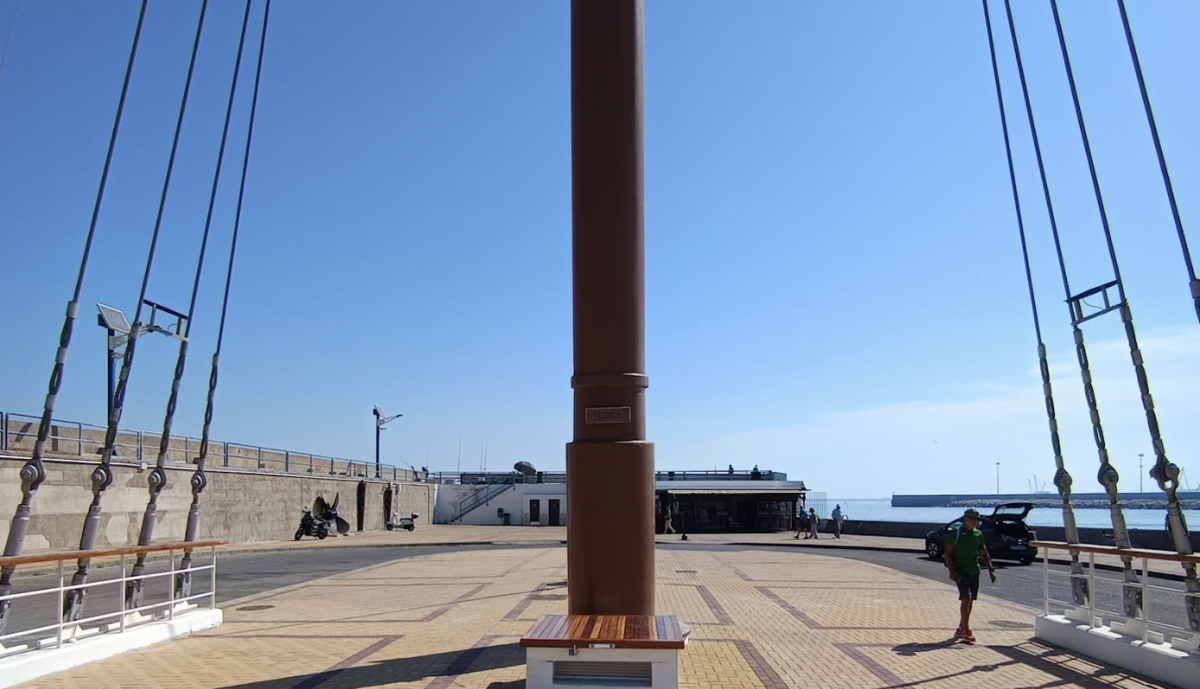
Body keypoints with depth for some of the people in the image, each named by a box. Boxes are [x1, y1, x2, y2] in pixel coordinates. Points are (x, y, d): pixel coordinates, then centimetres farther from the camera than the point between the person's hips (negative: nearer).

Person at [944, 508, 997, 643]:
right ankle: (966, 630, -10)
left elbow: (984, 553, 18)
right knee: (966, 598, -16)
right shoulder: (956, 533, -6)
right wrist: (951, 570, -16)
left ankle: (961, 629, 21)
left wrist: (991, 569, 7)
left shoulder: (978, 534, 9)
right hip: (960, 571, -6)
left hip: (974, 571, 6)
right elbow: (948, 553, -7)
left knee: (969, 600, 9)